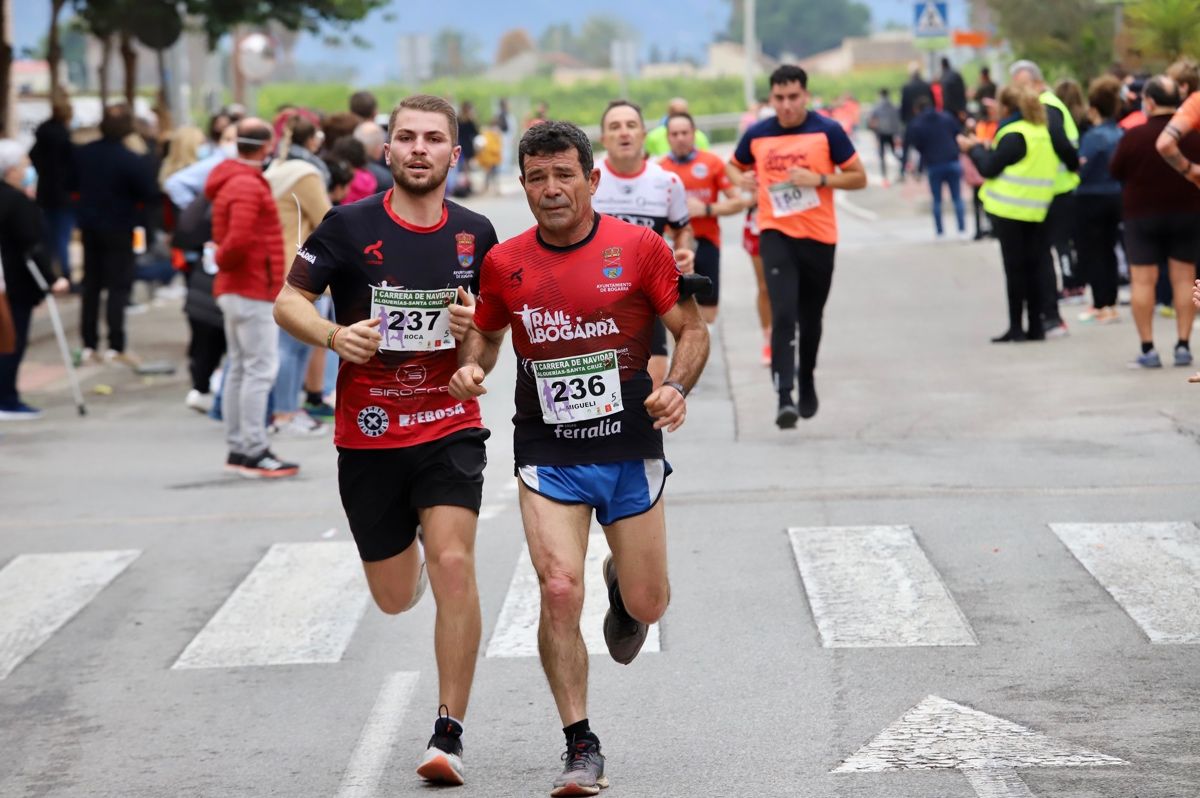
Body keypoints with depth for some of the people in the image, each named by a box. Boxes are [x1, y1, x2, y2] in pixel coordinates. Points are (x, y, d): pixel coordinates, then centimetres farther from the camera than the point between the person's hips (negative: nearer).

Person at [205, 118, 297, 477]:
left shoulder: (231, 181, 16)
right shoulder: (247, 185, -17)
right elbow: (239, 240, -26)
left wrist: (221, 259, 5)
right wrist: (223, 260, -10)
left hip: (234, 289, 10)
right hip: (253, 291, -10)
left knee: (240, 369, 13)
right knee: (261, 370, -10)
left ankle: (237, 448, 16)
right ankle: (255, 452, -12)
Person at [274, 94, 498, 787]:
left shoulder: (475, 234, 3)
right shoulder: (349, 226, -5)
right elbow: (288, 300, -1)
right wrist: (333, 335, -21)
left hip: (450, 428, 0)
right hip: (368, 436, 0)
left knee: (454, 565, -20)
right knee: (396, 597, 10)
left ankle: (449, 734, -12)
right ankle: (411, 558, 52)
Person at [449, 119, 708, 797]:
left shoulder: (639, 247, -6)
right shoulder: (504, 263, 0)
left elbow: (692, 328, 0)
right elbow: (485, 331, 17)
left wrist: (678, 388, -18)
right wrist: (472, 366, -5)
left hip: (630, 451, 0)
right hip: (547, 455, 0)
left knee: (648, 605, 6)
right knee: (559, 593, -14)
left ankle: (625, 588, 47)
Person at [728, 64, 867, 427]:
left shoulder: (827, 131, -4)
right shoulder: (757, 135, 2)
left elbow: (858, 178, -2)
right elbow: (734, 166, 20)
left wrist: (819, 179, -17)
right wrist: (742, 180, -3)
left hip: (819, 236, 0)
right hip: (776, 234, 0)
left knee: (810, 318, 15)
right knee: (783, 314, -16)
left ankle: (806, 380, 40)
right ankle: (784, 397, -22)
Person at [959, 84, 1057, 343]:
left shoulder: (1013, 135, -14)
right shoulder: (1042, 131, 11)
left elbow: (990, 168, -12)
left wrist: (974, 149, 5)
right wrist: (983, 148, 20)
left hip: (1009, 210, -7)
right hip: (1037, 210, 7)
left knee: (1014, 268, -3)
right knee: (1032, 268, 11)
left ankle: (1016, 328, -2)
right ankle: (1035, 327, 11)